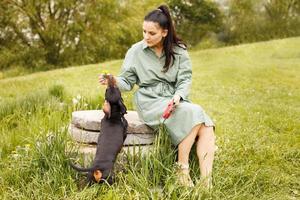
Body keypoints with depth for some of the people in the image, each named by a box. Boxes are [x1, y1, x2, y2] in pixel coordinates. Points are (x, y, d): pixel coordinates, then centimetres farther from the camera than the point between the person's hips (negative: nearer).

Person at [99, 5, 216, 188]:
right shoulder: (136, 51, -1)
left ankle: (206, 182, -26)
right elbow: (127, 82, 1)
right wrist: (113, 81, -20)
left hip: (175, 99, 3)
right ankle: (183, 169, -18)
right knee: (193, 113, -30)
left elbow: (185, 79, -2)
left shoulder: (179, 51, 3)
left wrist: (178, 95, -23)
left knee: (207, 127, -24)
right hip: (150, 101, -3)